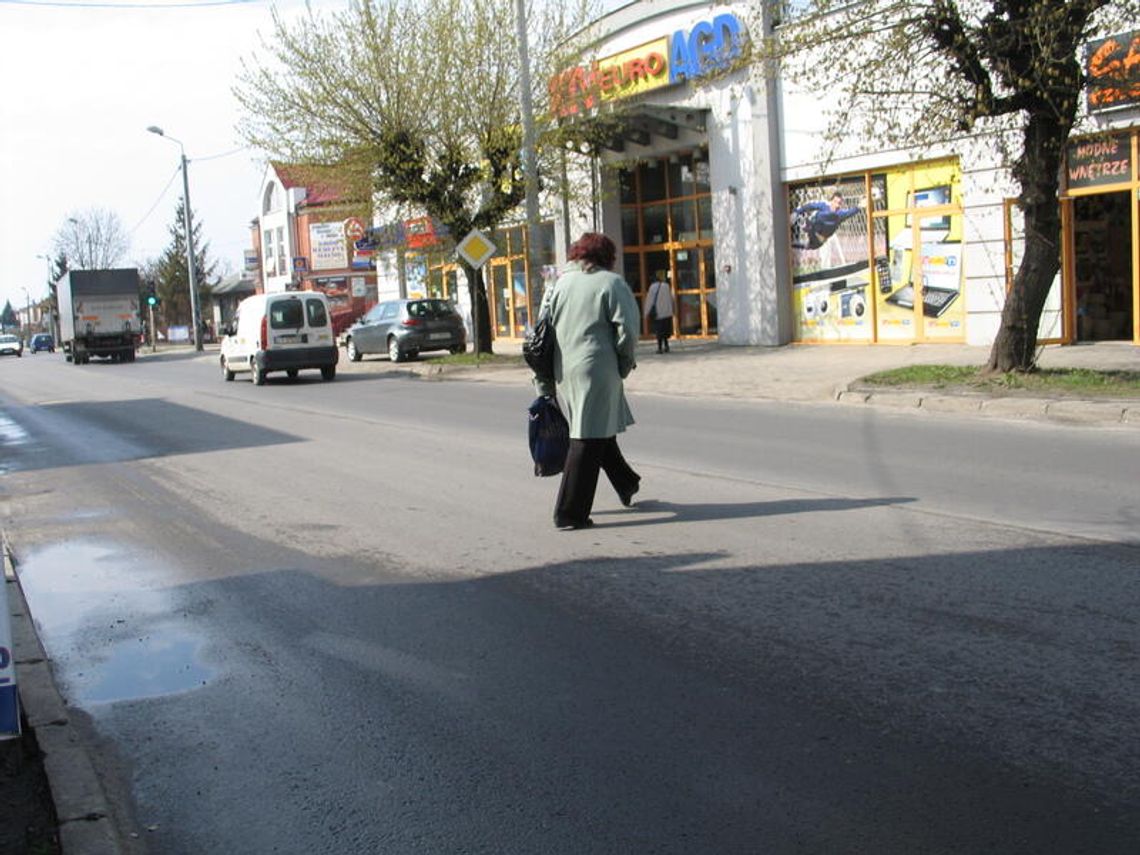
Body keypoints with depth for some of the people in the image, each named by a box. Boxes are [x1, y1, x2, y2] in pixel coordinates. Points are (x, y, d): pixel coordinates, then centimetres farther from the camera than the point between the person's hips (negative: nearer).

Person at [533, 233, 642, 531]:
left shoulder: (558, 284, 12)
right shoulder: (611, 283, -3)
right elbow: (628, 329, -11)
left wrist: (544, 382, 14)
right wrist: (626, 363, 5)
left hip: (564, 371, 7)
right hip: (597, 369, -7)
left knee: (598, 430, 22)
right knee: (588, 440, -4)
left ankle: (626, 483, 40)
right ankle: (569, 512, -5)